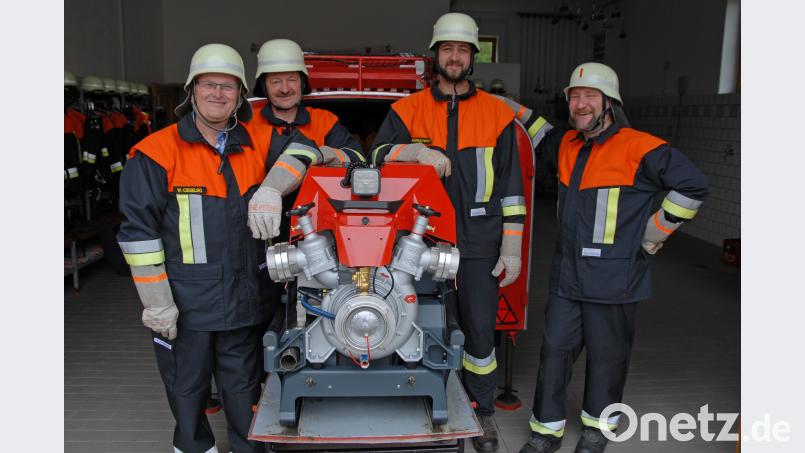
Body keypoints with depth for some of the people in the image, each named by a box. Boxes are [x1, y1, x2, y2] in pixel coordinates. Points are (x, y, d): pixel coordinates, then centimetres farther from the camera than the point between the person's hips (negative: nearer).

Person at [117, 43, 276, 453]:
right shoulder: (157, 152, -8)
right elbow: (138, 229, -9)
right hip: (186, 304, -3)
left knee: (244, 388, 17)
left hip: (246, 299, 4)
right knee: (188, 389, 14)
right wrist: (156, 301, -11)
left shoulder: (254, 150, 6)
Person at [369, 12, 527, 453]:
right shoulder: (408, 109, 8)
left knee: (480, 328, 4)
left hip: (478, 243, 0)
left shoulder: (497, 113, 7)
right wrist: (417, 150, -22)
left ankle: (482, 412, 24)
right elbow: (377, 153, -4)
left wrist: (511, 247, 1)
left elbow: (511, 185, 5)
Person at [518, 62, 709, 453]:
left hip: (612, 278, -6)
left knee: (607, 356, 10)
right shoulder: (568, 145, 10)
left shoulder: (638, 148, -13)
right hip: (567, 274, 6)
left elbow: (692, 186, -12)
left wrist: (652, 234, -9)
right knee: (555, 350, 8)